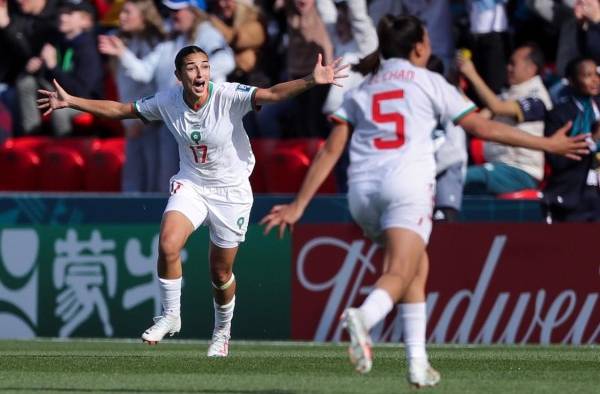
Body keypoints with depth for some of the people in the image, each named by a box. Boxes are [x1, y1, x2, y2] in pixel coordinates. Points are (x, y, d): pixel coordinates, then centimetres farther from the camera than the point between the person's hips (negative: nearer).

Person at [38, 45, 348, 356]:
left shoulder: (229, 96, -21)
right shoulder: (168, 101, -10)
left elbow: (270, 94, -35)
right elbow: (120, 109, 2)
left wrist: (311, 81, -52)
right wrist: (70, 102, 0)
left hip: (231, 191, -2)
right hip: (190, 186, 2)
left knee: (221, 273, 8)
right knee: (167, 245, -23)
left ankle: (222, 330, 36)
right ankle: (170, 315, -1)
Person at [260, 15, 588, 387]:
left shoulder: (359, 91, 22)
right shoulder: (429, 82, 13)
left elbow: (331, 150, 14)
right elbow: (482, 127, 12)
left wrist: (298, 206, 14)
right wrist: (548, 144, 18)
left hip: (362, 188, 5)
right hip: (407, 182, -5)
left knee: (418, 266, 21)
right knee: (400, 274, -17)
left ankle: (419, 363, 13)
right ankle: (363, 317, -50)